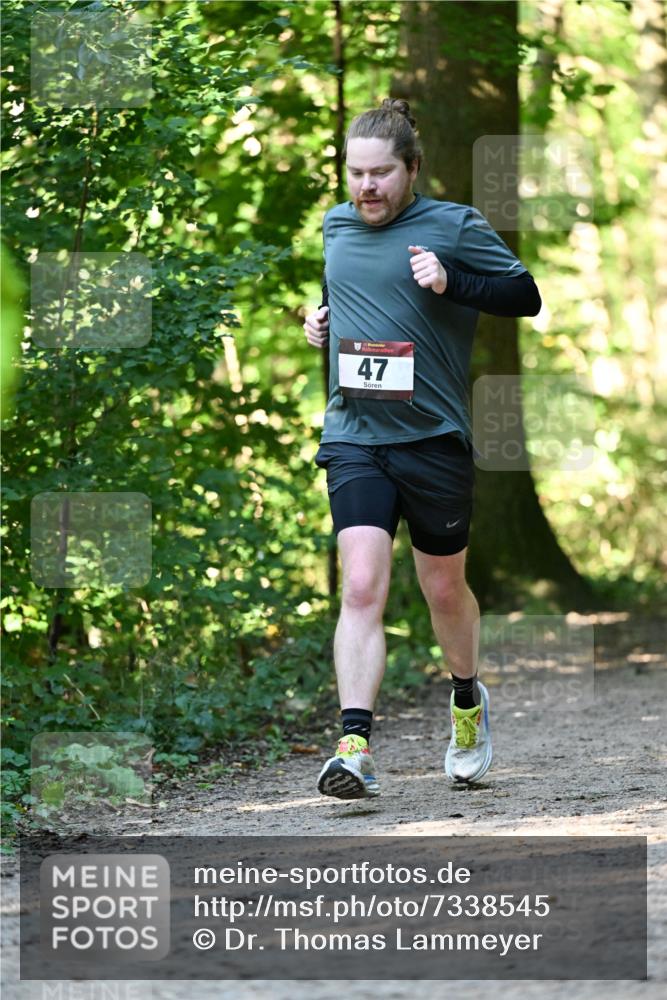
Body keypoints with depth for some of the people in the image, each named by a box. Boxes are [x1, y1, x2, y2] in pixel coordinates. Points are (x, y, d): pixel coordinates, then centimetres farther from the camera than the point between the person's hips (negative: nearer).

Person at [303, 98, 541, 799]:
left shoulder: (453, 227, -4)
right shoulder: (336, 227, 11)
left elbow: (525, 296, -4)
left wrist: (449, 281, -17)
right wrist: (321, 321, 10)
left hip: (435, 437, -2)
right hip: (353, 438, 2)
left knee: (444, 590, 12)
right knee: (361, 588, -13)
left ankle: (468, 700, 41)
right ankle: (354, 747, -18)